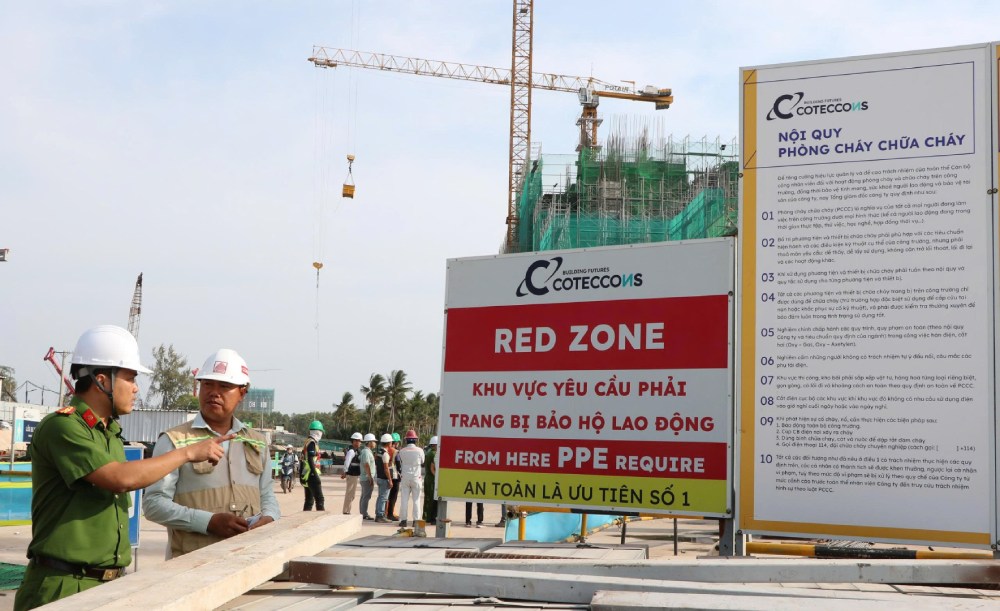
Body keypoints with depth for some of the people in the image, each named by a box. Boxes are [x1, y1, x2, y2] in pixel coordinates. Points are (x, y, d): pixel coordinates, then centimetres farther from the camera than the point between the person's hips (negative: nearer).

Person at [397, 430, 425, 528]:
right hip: (416, 477, -1)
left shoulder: (402, 451, -4)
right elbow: (423, 464, 6)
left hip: (405, 477, 1)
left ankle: (403, 520, 3)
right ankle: (416, 519, 3)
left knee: (404, 499, 5)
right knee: (416, 500, 5)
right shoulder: (419, 451, -7)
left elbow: (399, 464, 7)